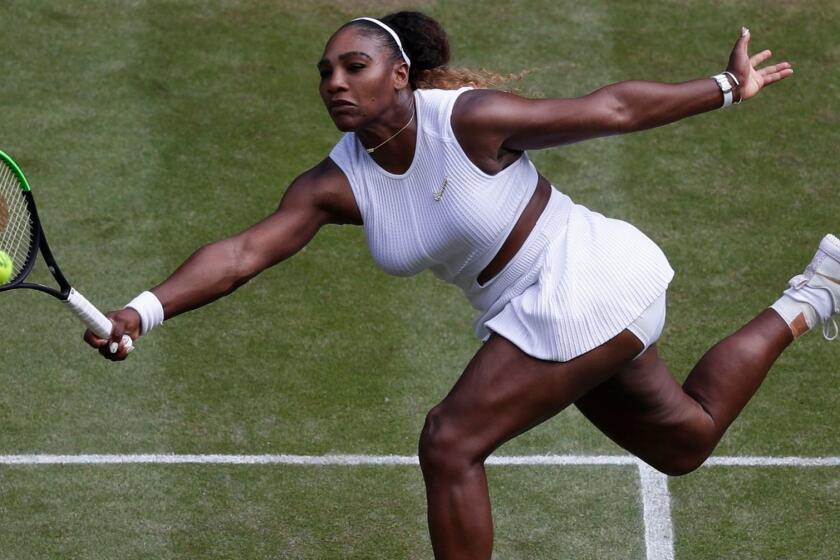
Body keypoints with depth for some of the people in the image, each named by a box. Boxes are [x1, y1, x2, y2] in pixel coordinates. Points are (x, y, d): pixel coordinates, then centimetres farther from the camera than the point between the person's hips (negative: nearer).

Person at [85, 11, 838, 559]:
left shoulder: (469, 119, -23)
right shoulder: (337, 184, -7)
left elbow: (613, 107, -13)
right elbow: (245, 251, -16)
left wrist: (727, 89, -6)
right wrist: (145, 311, -31)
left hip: (581, 281, -7)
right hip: (538, 313, 7)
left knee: (451, 444, -16)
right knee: (684, 441, 24)